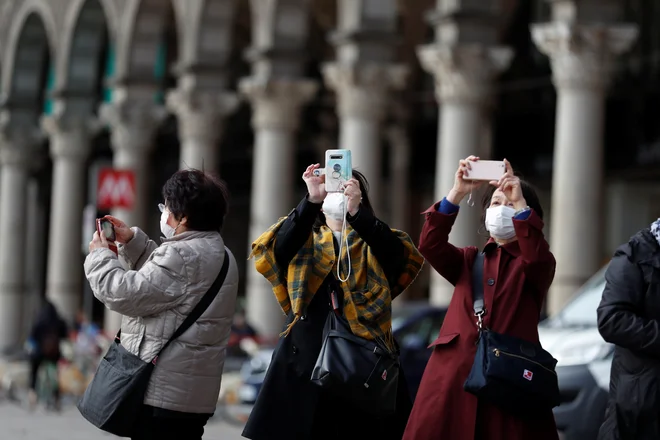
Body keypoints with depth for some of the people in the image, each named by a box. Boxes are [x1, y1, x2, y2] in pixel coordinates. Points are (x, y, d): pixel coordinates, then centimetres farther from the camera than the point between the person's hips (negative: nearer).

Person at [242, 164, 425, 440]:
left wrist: (356, 211, -23)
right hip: (306, 355, 0)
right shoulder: (304, 239, 14)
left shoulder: (373, 241, 14)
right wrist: (312, 200, -22)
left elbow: (397, 254, -10)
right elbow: (281, 246, -9)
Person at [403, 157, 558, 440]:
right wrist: (457, 193, -10)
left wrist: (520, 203, -22)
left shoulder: (537, 266, 10)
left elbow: (537, 256, -15)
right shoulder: (468, 260, 18)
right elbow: (430, 246, -1)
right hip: (455, 375, 3)